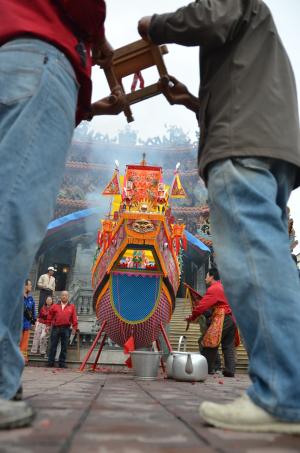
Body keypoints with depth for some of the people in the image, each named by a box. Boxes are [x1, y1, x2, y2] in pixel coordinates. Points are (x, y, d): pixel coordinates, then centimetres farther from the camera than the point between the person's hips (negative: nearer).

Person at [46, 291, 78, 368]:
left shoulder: (72, 307, 7)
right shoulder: (55, 306, 10)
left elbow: (74, 318, 4)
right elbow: (50, 316, 13)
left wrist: (74, 327, -2)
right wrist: (48, 325, 8)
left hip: (66, 329, 0)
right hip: (55, 328, 0)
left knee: (64, 347, 4)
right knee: (53, 346, 4)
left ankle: (62, 363, 12)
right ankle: (50, 362, 11)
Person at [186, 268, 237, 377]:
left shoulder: (213, 289, -6)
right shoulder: (223, 287, 23)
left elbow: (203, 305, -12)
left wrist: (192, 317, -3)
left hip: (221, 318, -9)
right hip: (232, 318, 9)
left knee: (209, 343, -2)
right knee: (228, 346, 8)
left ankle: (207, 368, 0)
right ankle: (230, 370, 5)